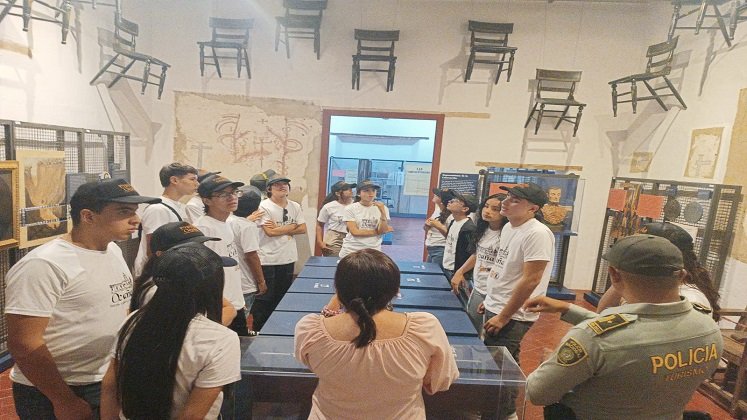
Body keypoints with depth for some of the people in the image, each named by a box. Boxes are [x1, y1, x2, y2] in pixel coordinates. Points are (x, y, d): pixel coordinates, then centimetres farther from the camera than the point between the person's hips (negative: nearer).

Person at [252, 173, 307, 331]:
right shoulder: (264, 206, -11)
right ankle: (258, 330, 21)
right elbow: (270, 232, -19)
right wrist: (291, 226, -9)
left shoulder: (295, 206, 5)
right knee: (264, 298, 5)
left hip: (288, 259, 6)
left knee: (282, 296, 17)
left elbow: (303, 229, 1)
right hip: (267, 260, -6)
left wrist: (279, 229, -11)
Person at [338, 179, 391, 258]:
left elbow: (383, 231, -6)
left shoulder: (382, 208, 1)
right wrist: (377, 232, -6)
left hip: (373, 251, 2)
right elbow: (355, 232, -11)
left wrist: (382, 212, -17)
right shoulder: (350, 208, -5)